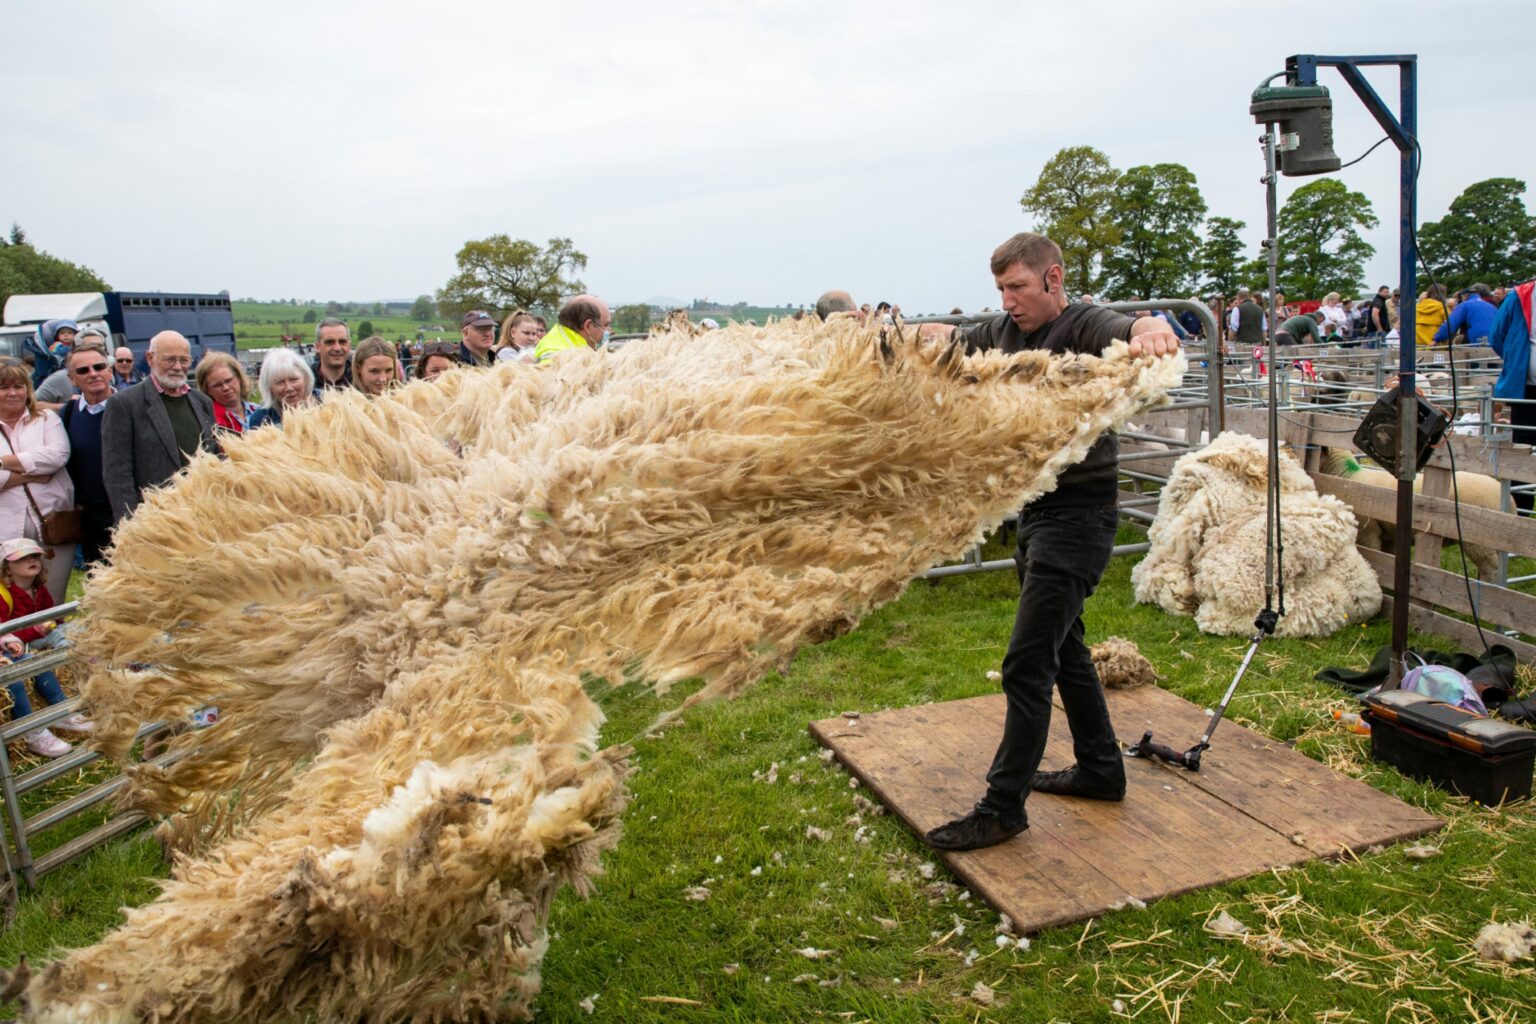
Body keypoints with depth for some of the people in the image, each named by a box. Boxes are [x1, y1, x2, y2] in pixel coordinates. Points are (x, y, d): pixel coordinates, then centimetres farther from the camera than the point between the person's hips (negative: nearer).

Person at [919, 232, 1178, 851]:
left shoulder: (1086, 326, -15)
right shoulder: (1006, 333, 7)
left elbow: (1131, 329, -35)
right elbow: (947, 337, 18)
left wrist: (1151, 332, -58)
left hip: (1078, 514, -9)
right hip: (1036, 508, 9)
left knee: (1026, 665, -8)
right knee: (1063, 647, 20)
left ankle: (1002, 807, 3)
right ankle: (1100, 769, 38)